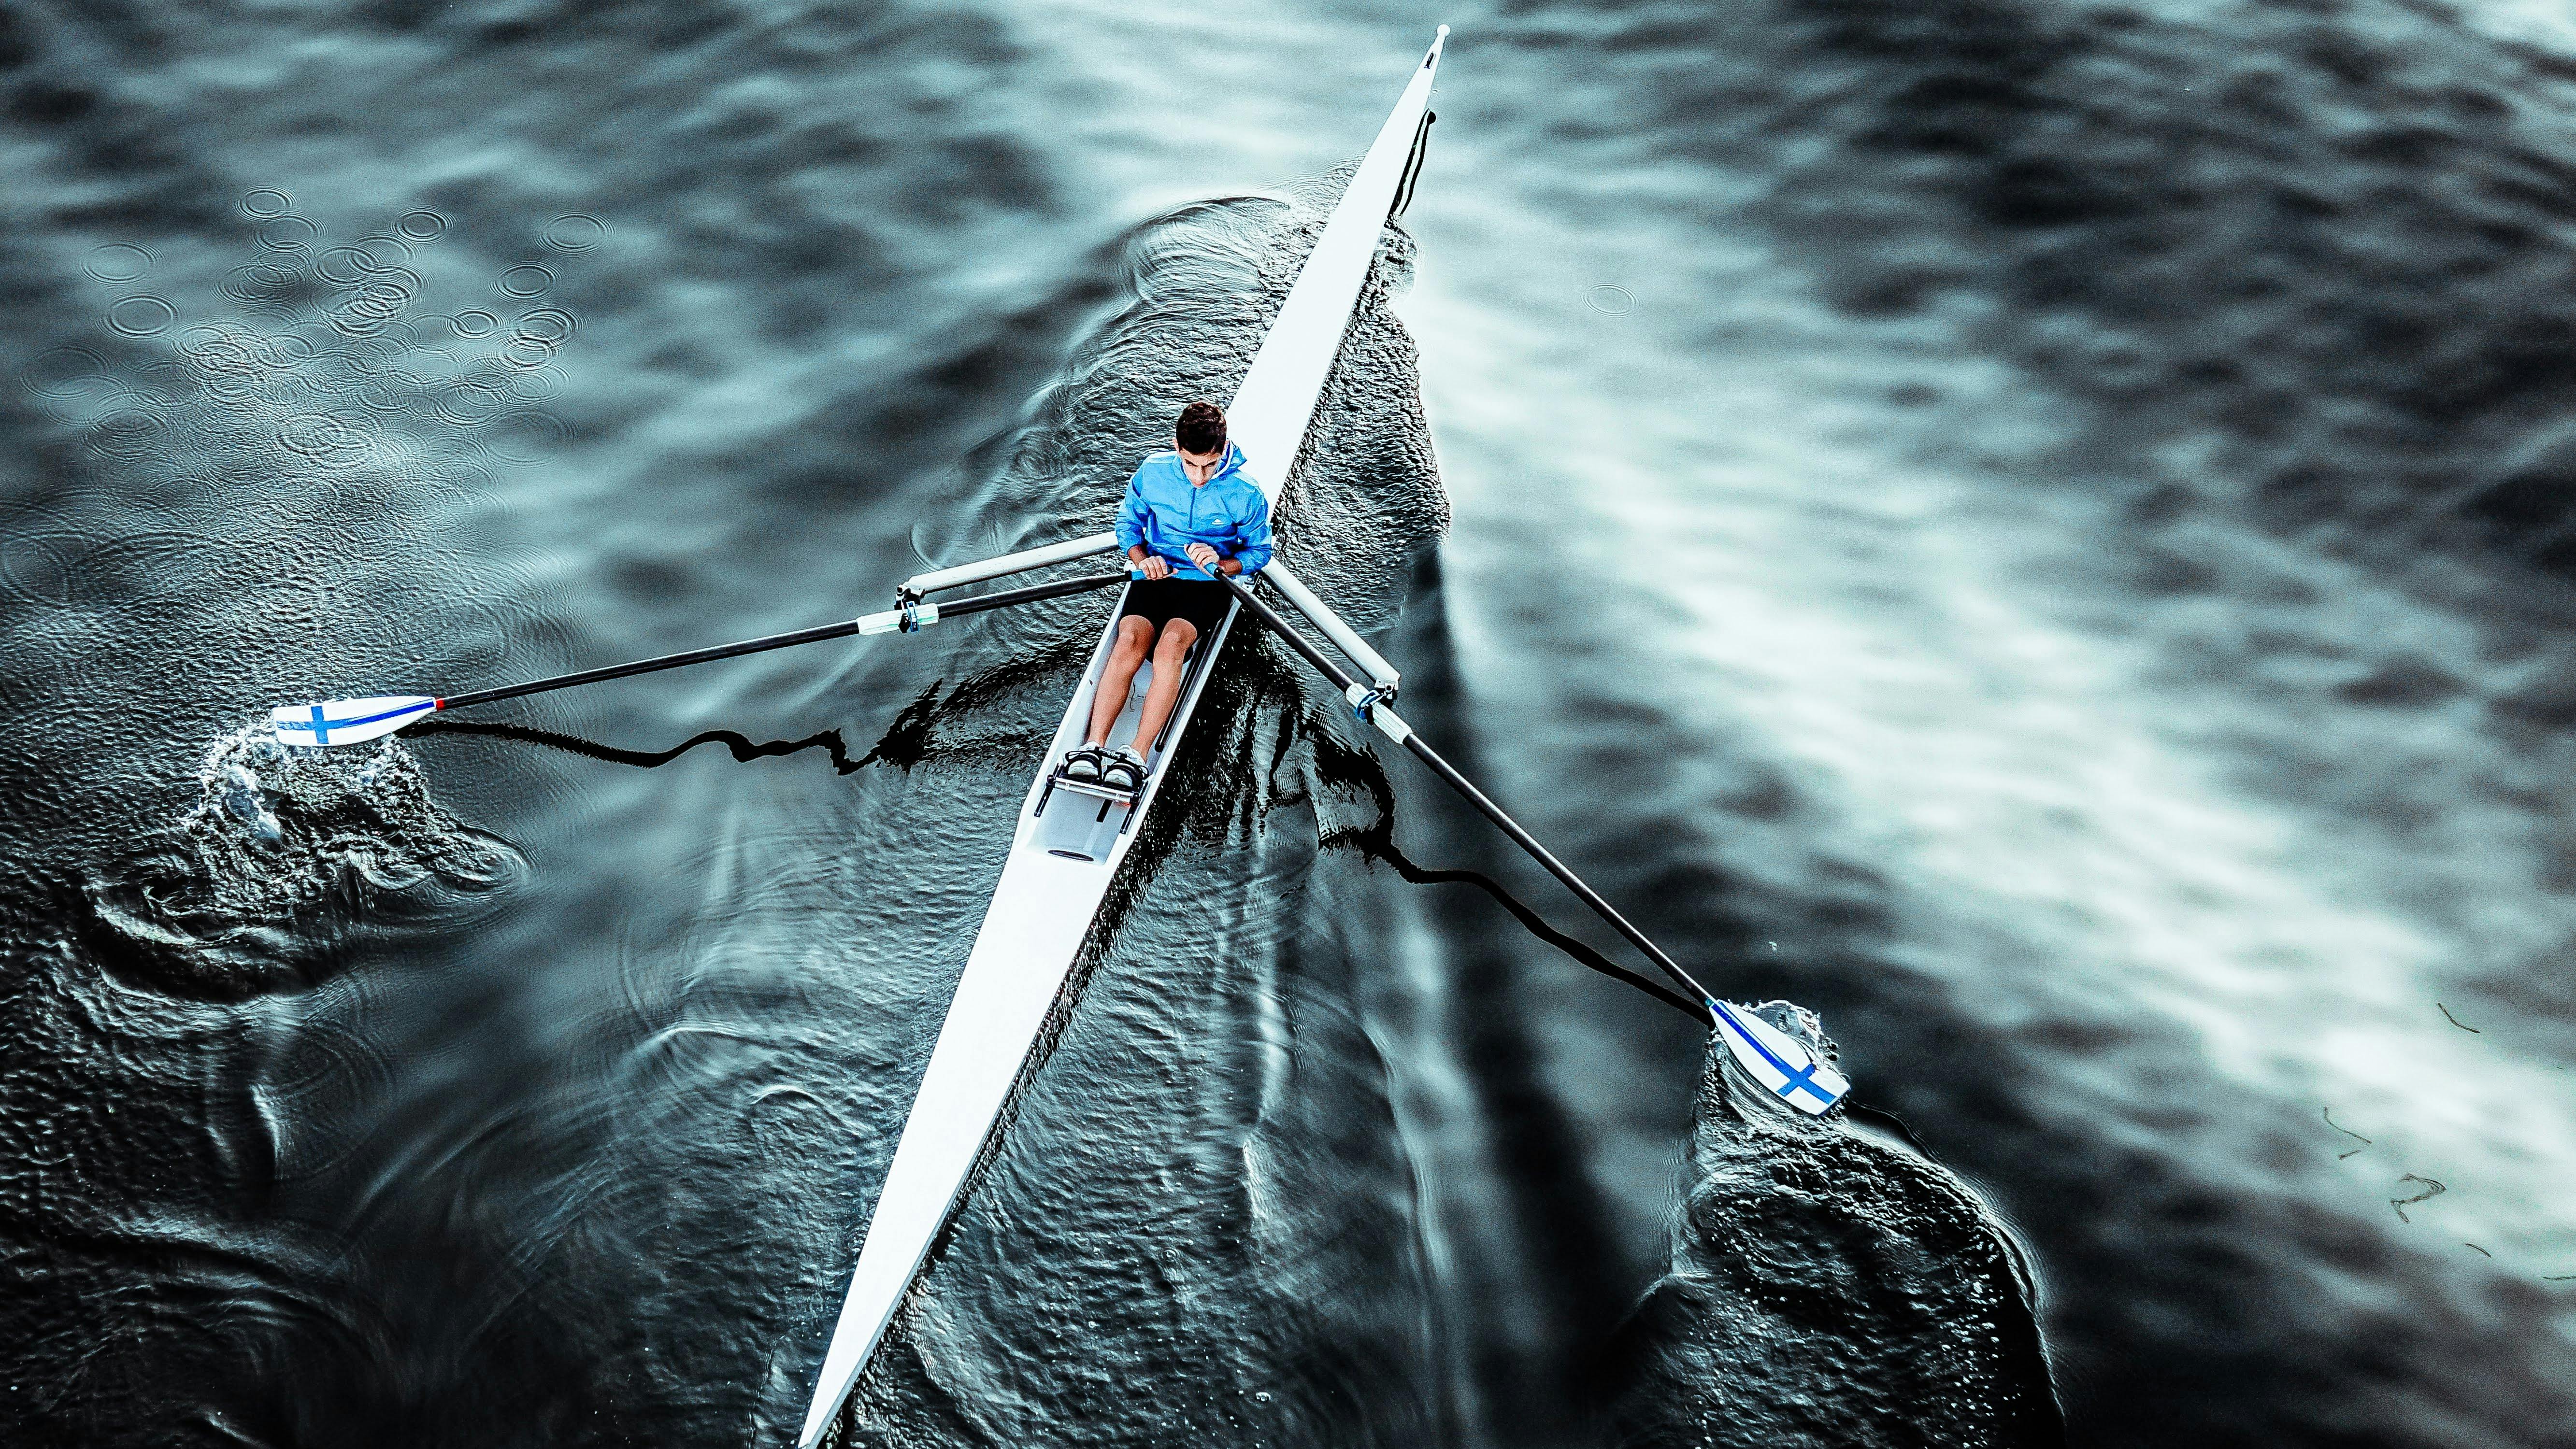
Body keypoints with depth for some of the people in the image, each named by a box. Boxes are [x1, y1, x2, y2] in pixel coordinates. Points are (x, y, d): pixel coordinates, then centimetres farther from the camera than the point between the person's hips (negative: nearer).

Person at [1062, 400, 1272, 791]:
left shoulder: (1245, 493, -9)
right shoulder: (1152, 472, -3)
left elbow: (1258, 552, 4)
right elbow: (1128, 522, 13)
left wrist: (1220, 564, -17)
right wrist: (1142, 560, -7)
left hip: (1207, 584, -2)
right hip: (1154, 574, 2)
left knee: (1171, 643, -32)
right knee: (1129, 641, -28)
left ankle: (1137, 755, -38)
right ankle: (1093, 746, -35)